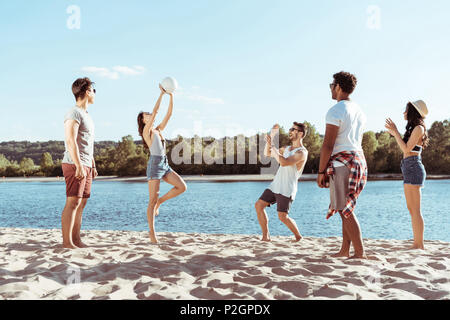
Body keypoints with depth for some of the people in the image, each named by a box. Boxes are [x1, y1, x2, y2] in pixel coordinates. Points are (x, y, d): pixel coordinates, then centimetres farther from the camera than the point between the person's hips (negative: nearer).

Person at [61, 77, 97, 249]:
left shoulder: (86, 115, 21)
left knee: (81, 203, 8)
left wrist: (93, 166, 22)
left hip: (85, 166, 9)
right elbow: (71, 142, -19)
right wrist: (79, 166, -24)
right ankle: (67, 242, -5)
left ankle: (76, 239, 13)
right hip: (74, 165, -9)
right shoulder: (74, 113, -9)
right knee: (73, 203, -9)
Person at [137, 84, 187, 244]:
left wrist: (171, 97, 6)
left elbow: (169, 114, 12)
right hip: (154, 164, -7)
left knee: (182, 187, -6)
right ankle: (152, 232, 2)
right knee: (152, 200, -5)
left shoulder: (158, 130, 17)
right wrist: (161, 94, -11)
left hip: (164, 164, 7)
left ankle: (159, 202, 12)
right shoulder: (146, 131, -2)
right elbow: (155, 112, -13)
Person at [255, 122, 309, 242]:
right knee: (259, 205, -1)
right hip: (275, 185, 8)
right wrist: (272, 134, 12)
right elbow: (267, 153, 21)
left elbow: (283, 162, -25)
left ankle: (298, 236, 12)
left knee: (283, 216, -14)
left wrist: (272, 145, -20)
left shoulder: (302, 152, -11)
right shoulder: (287, 148, 18)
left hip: (287, 189, -8)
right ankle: (266, 236, 7)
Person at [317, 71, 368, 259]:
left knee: (346, 211, -6)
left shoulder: (335, 111, -11)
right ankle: (345, 250, 19)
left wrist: (321, 171, -11)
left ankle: (360, 253, -6)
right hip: (359, 159, 9)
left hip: (341, 162, -9)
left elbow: (328, 145, -16)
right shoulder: (359, 112, 17)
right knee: (346, 208, 13)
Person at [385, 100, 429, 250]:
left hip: (413, 168, -10)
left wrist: (395, 132, -11)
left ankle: (419, 245, -5)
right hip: (410, 169, 10)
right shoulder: (414, 128, 20)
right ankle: (417, 244, 16)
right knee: (412, 209, 11)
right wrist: (395, 134, 22)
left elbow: (407, 149, -15)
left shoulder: (419, 128, -9)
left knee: (415, 210, -9)